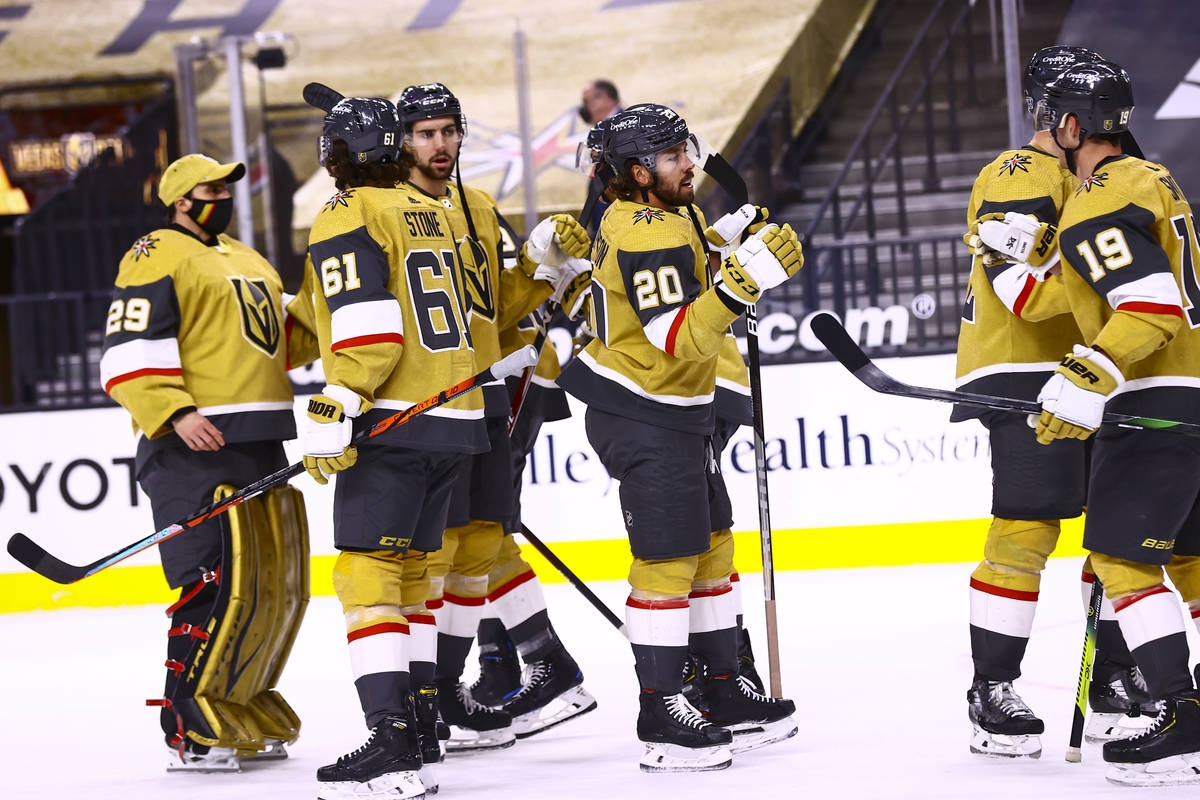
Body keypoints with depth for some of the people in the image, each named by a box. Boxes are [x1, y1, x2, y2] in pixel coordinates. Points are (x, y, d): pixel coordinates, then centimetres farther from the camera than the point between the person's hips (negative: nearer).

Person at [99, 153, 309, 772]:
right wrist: (173, 414, -25)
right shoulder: (156, 258, -5)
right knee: (215, 585, -16)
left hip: (259, 443, 9)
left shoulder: (243, 260, 23)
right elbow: (128, 354, -13)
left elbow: (275, 337, 31)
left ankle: (241, 713, 21)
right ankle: (188, 729, -12)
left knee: (270, 584, 11)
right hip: (194, 445, -9)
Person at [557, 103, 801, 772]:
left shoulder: (668, 213, 8)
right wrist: (746, 278, -39)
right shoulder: (647, 235, -24)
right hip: (640, 414, -11)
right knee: (667, 559, -9)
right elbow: (683, 339, -31)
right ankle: (661, 715, -5)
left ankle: (725, 688, 27)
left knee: (708, 548, 16)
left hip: (676, 410, 11)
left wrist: (747, 253, 8)